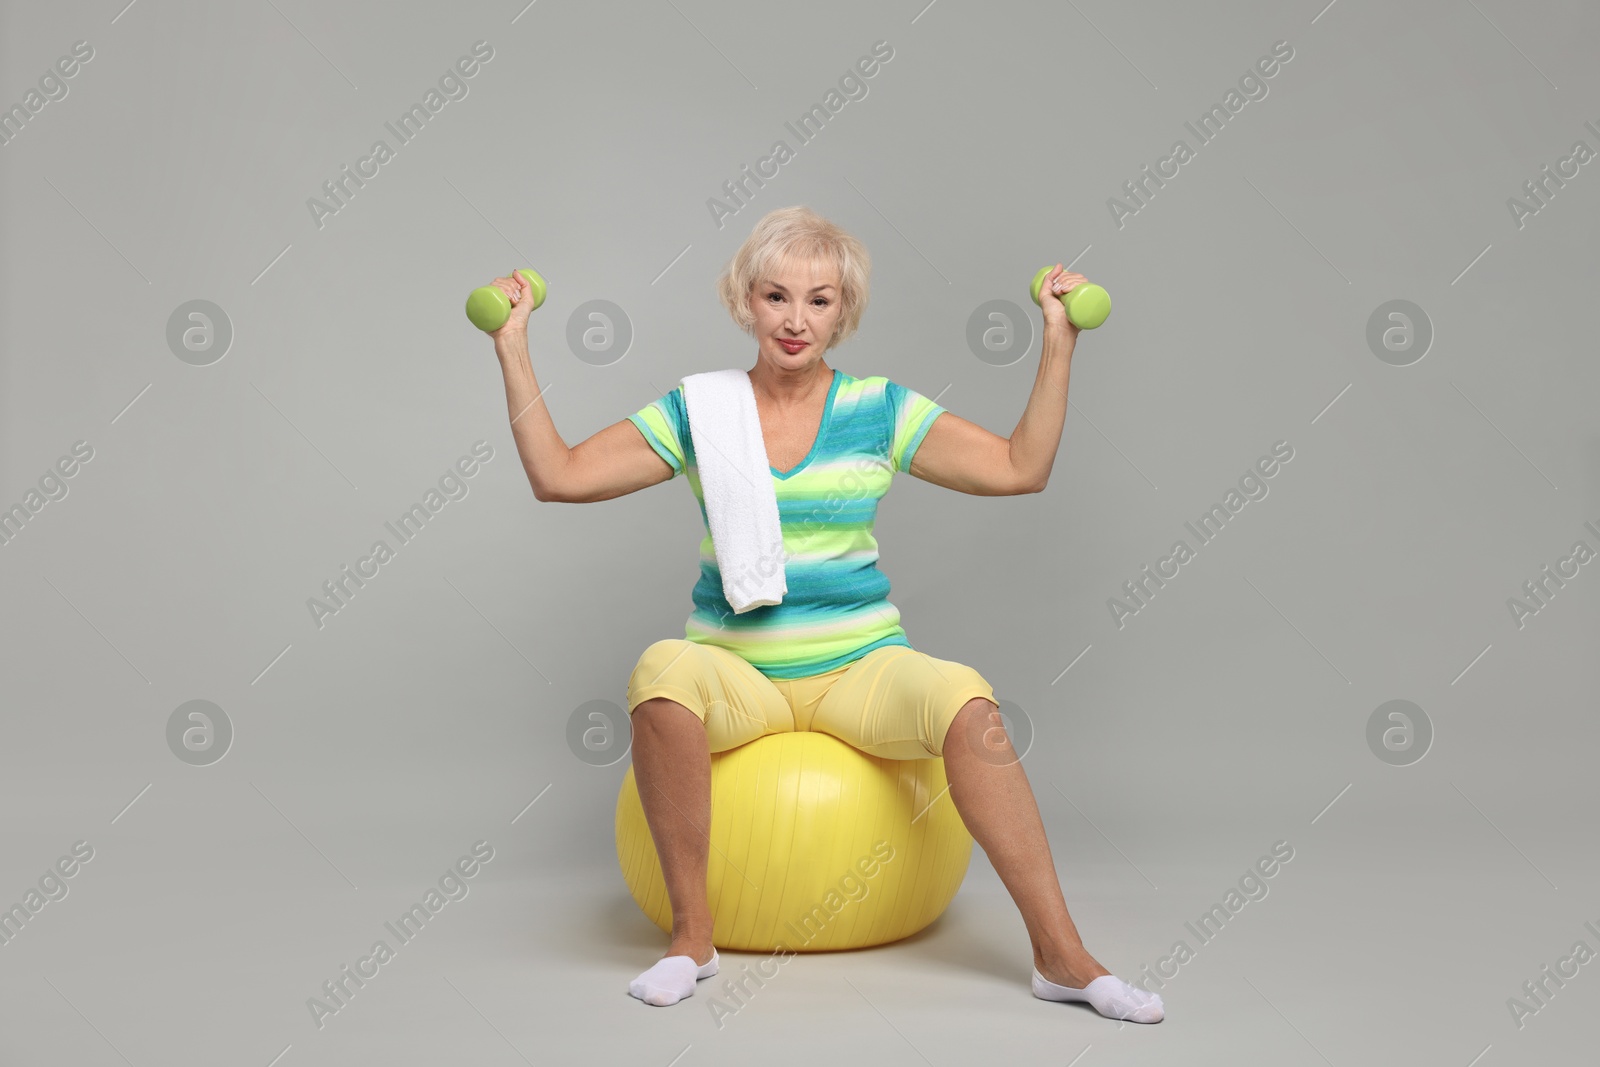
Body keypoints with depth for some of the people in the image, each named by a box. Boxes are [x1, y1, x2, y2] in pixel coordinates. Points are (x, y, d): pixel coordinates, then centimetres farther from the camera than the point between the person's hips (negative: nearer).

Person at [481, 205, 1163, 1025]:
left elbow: (1020, 469, 0)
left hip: (859, 666, 0)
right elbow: (558, 476, 0)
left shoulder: (881, 411, 5)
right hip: (736, 672, 0)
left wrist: (1057, 346, -4)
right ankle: (691, 933, -19)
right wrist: (513, 352, -3)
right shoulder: (694, 413, 5)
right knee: (662, 670, -35)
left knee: (964, 698, -31)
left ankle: (1061, 954, -20)